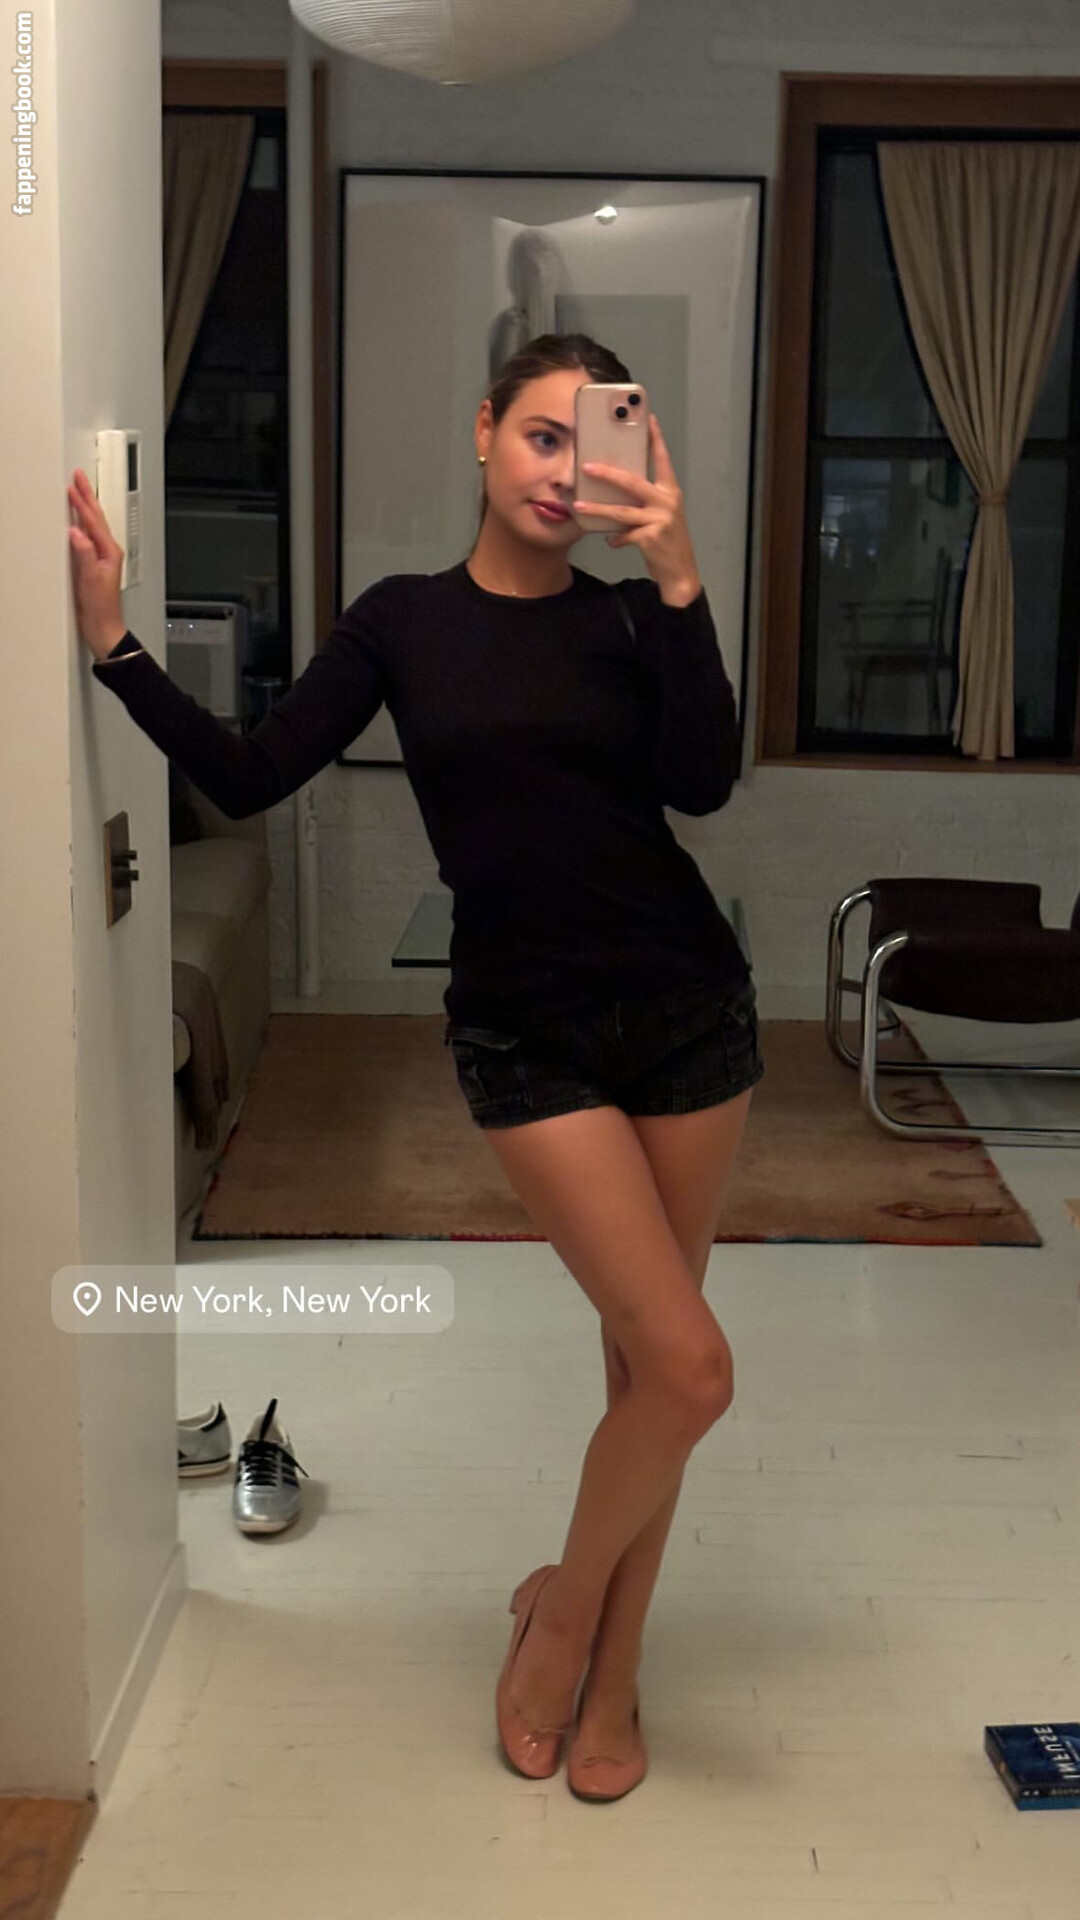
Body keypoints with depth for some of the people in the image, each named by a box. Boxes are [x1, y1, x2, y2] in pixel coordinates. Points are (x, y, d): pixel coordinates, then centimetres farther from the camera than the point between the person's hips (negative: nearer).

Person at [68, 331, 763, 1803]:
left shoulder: (628, 618, 3)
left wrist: (679, 580, -21)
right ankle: (567, 1606, 17)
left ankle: (609, 1664, 28)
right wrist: (114, 642, -7)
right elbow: (248, 776, -1)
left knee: (644, 1351, 9)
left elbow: (702, 782, -14)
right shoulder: (405, 620, 3)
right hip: (527, 1030, -2)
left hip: (687, 1005, 2)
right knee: (689, 1366, -11)